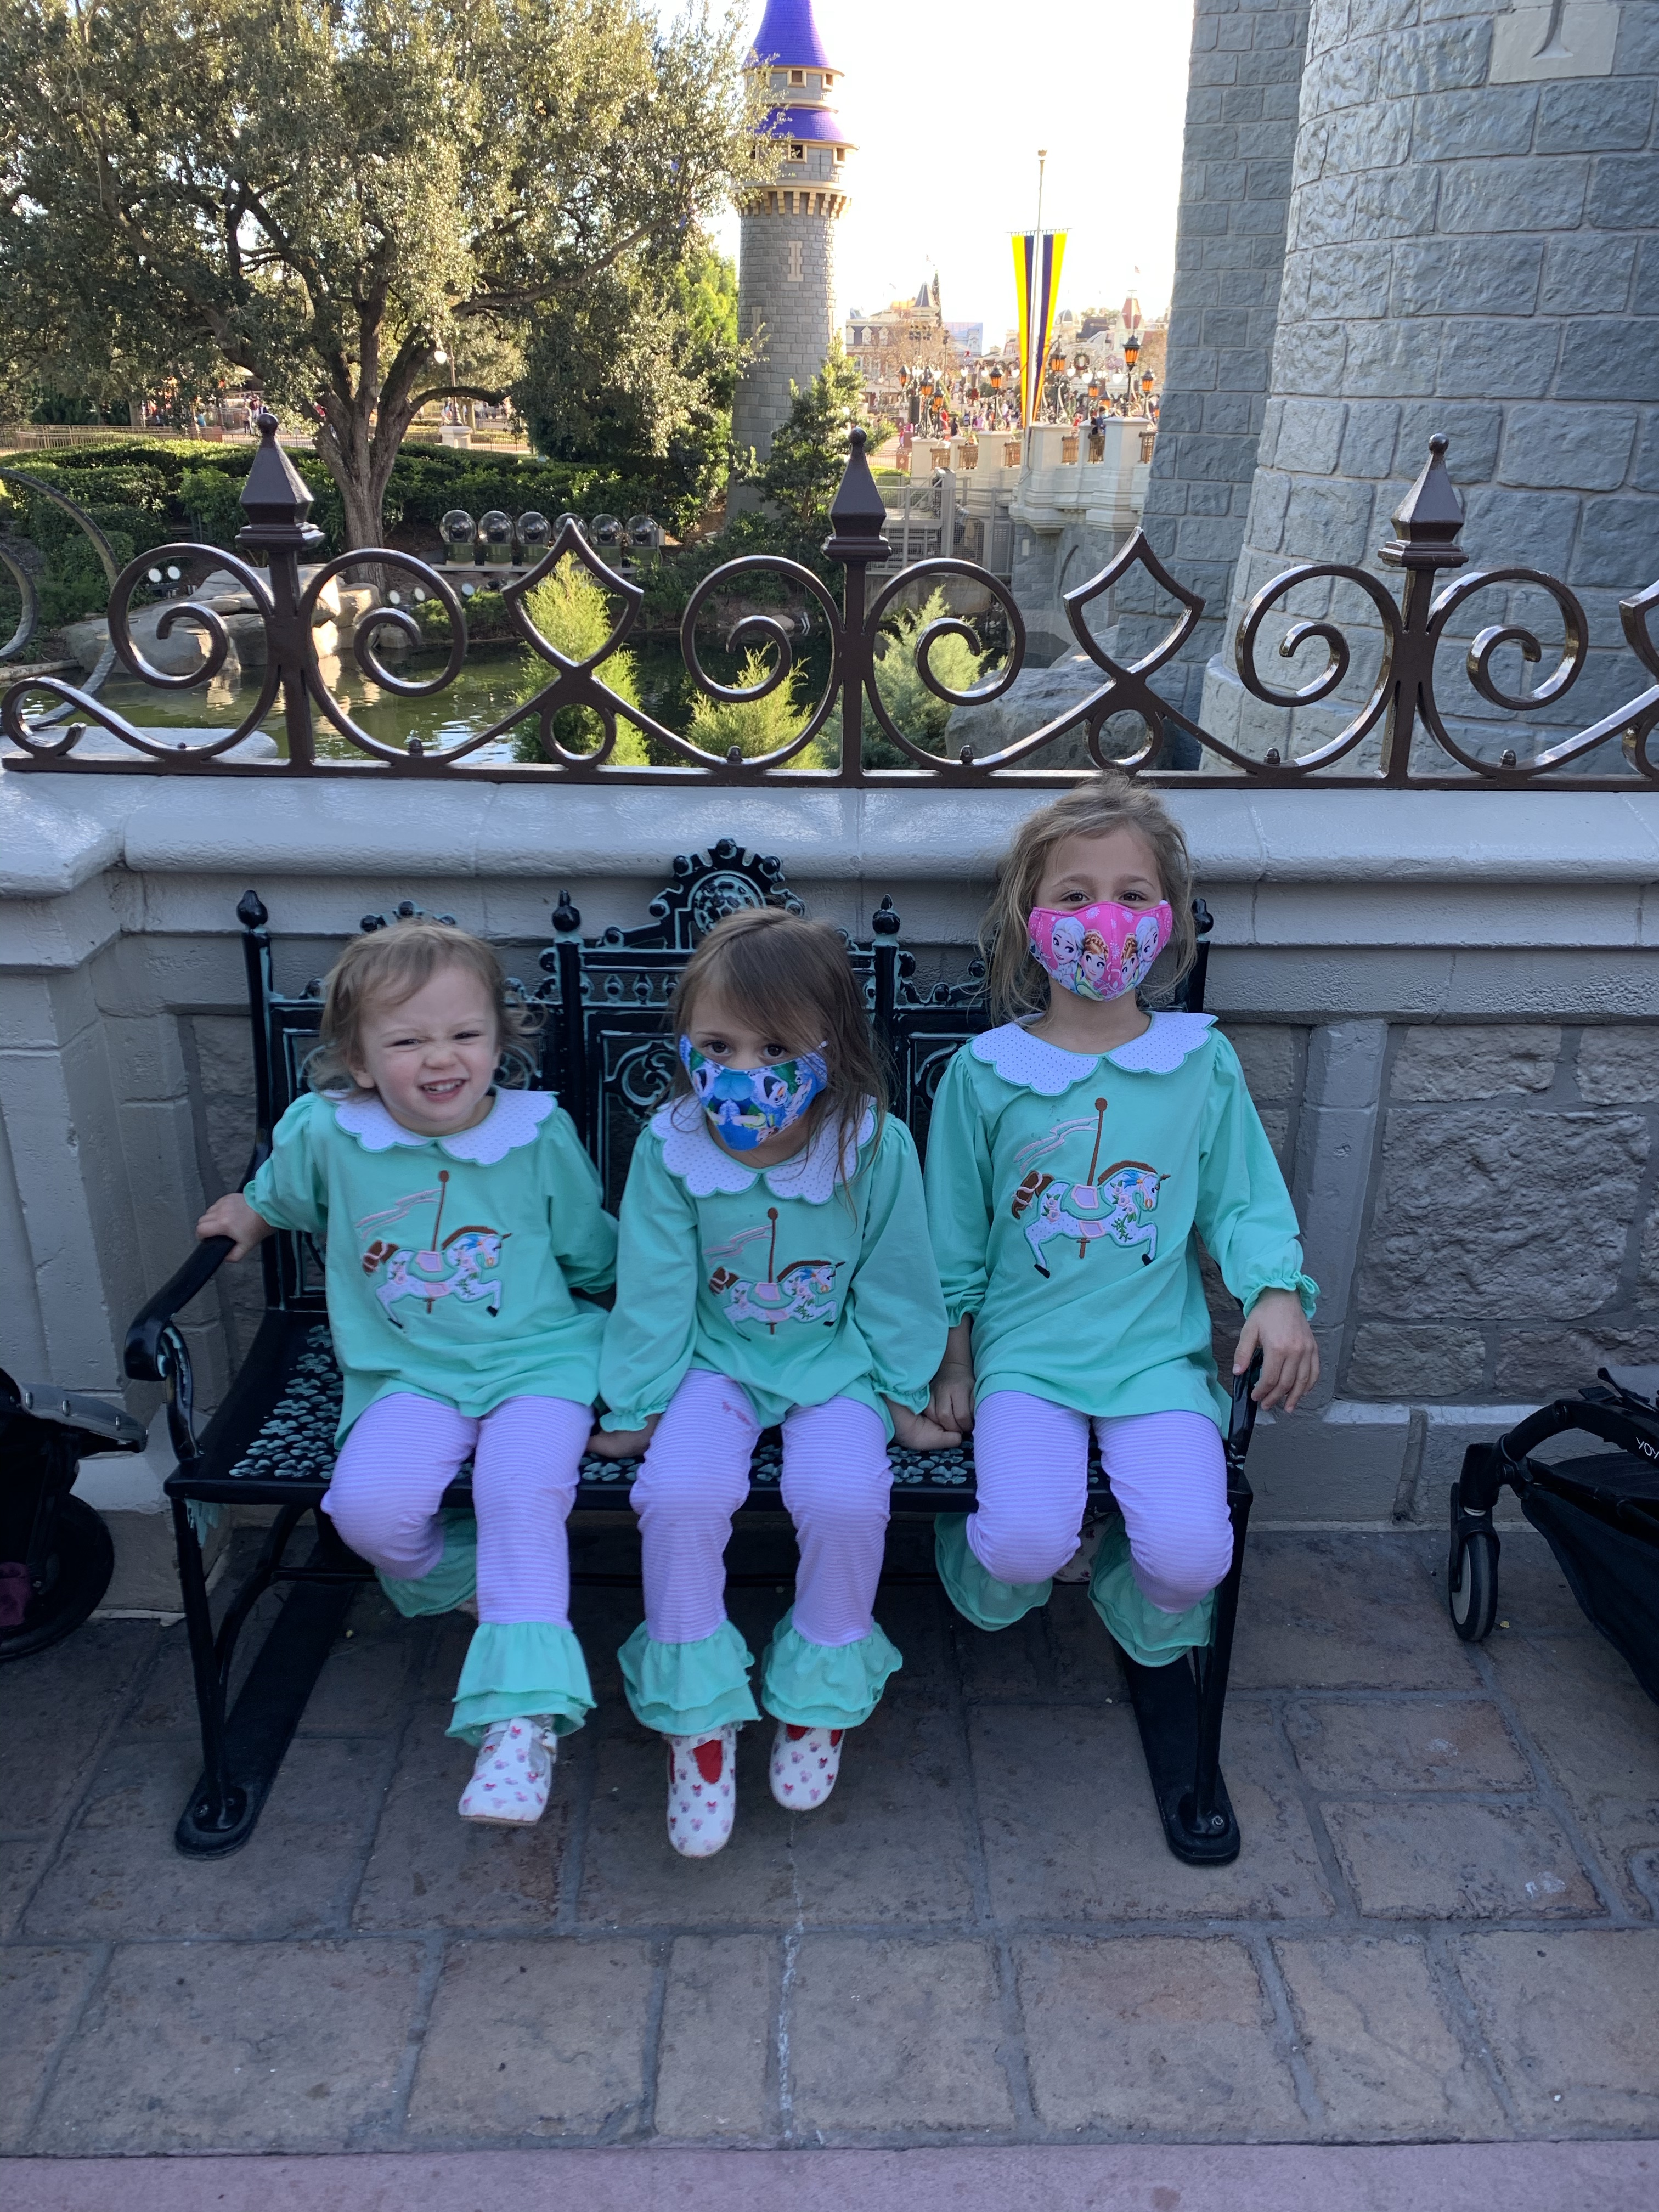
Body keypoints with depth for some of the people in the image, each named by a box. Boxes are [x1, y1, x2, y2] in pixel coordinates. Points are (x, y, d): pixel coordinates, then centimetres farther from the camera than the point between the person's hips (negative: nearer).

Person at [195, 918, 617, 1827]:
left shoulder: (541, 1136, -3)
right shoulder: (325, 1134, -3)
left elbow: (593, 1251, 14)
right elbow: (284, 1193, 26)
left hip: (538, 1355, -1)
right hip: (411, 1374, 2)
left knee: (521, 1490, -29)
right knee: (370, 1503, -25)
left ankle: (522, 1719, -21)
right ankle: (459, 1586, 11)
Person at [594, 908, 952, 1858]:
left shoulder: (876, 1147, -18)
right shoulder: (669, 1147, -16)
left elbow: (897, 1281, -6)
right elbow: (653, 1288, -7)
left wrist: (909, 1395, 1)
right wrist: (635, 1405, -1)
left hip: (837, 1361, 0)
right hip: (716, 1360, 1)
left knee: (845, 1497, -25)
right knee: (680, 1492, -24)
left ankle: (820, 1696, 6)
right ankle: (698, 1717, 0)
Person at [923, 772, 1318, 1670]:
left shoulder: (1203, 1060, 3)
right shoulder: (985, 1072, -1)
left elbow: (1242, 1201, 9)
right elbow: (955, 1235, 8)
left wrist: (1277, 1293, -9)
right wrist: (953, 1363, 7)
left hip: (1160, 1350, 1)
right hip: (1026, 1347, -1)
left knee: (1192, 1553, -18)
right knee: (1025, 1544, -22)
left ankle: (1145, 1626, 20)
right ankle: (988, 1581, 17)